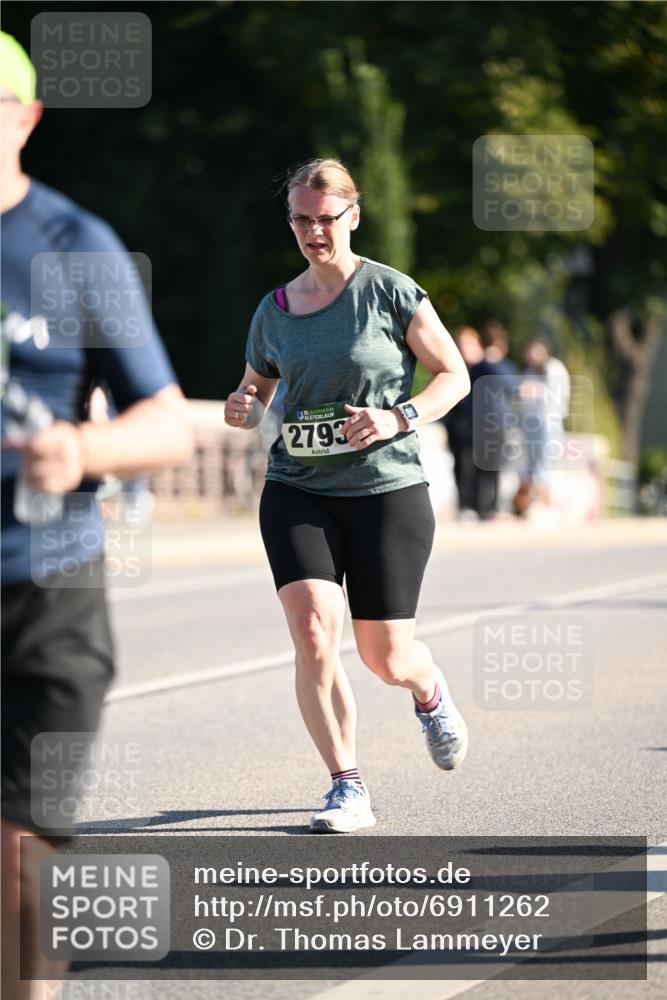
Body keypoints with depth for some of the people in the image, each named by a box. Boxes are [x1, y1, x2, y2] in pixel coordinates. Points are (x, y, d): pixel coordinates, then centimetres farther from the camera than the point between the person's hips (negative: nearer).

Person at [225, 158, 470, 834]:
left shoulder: (390, 291, -4)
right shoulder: (274, 310, 7)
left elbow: (454, 375, 0)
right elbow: (255, 388, 22)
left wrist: (397, 418, -16)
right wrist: (244, 409, -2)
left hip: (388, 489, -2)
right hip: (298, 492, 3)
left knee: (386, 658, 1)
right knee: (313, 632, -17)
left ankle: (430, 694, 40)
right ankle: (348, 789, -6)